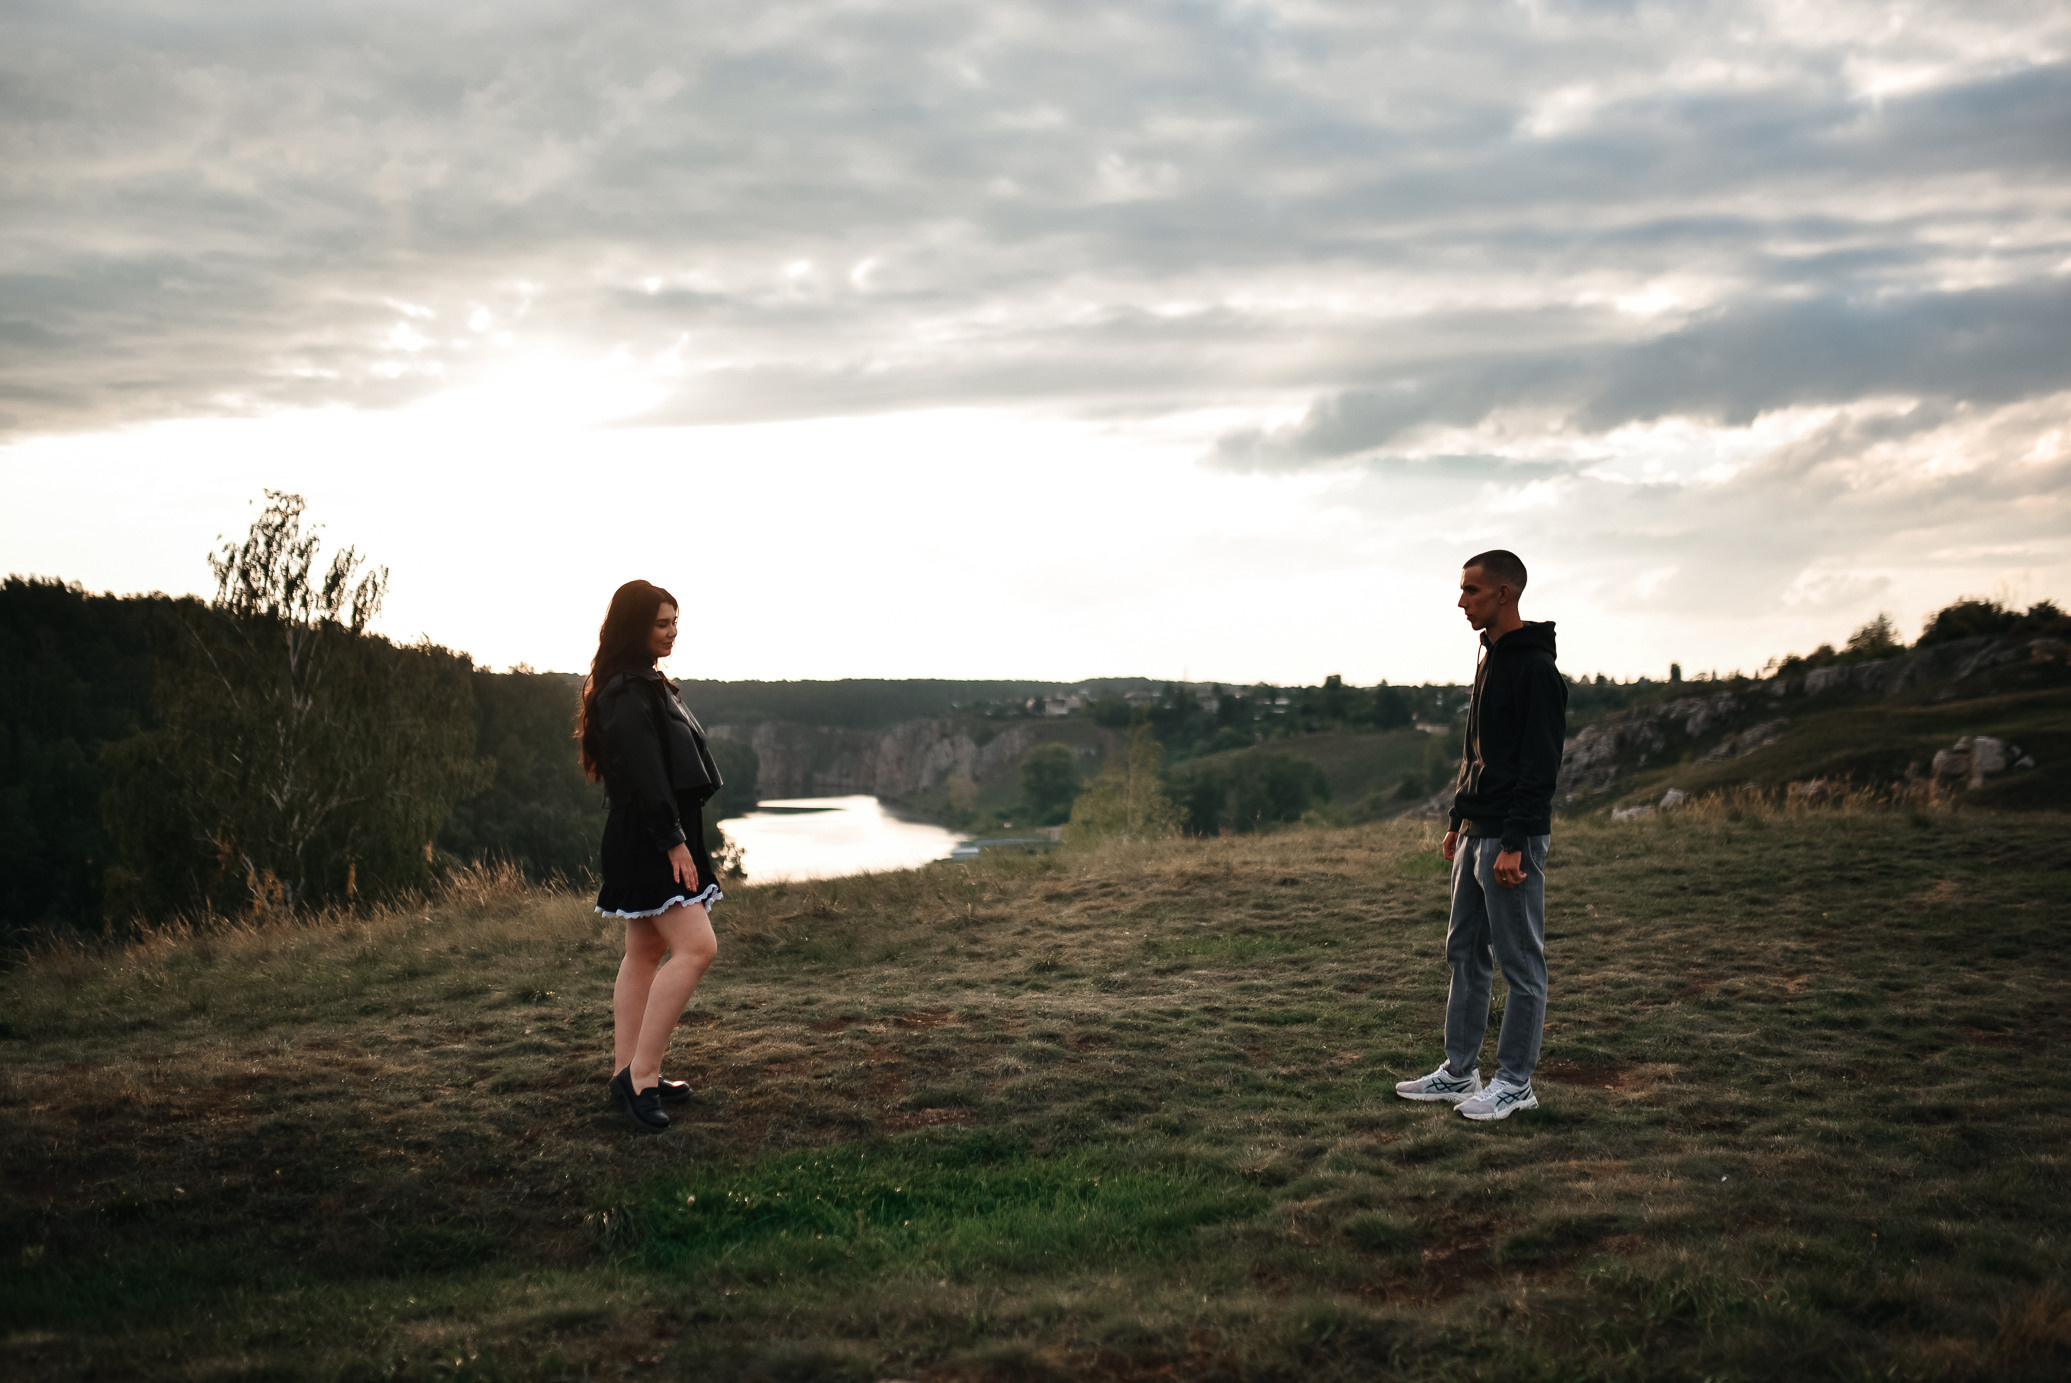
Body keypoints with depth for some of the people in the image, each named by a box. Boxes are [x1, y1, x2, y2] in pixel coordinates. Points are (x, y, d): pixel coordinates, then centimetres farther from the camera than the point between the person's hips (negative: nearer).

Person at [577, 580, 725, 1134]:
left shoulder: (645, 684, 18)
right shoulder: (628, 692, -16)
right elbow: (643, 773, -23)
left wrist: (677, 836, 22)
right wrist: (673, 841, -23)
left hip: (654, 837, 11)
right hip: (648, 839, -11)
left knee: (646, 952, 13)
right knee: (696, 946, -17)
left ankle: (630, 1074, 18)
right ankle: (640, 1076, -15)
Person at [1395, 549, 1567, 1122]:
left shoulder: (1536, 669, -15)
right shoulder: (1489, 661, 15)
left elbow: (1539, 766, -20)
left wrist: (1514, 844, -23)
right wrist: (1458, 822, 19)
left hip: (1511, 838, -10)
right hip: (1474, 835, 10)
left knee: (1520, 962, -1)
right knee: (1464, 954, 13)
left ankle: (1515, 1084, 7)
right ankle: (1459, 1072, 22)